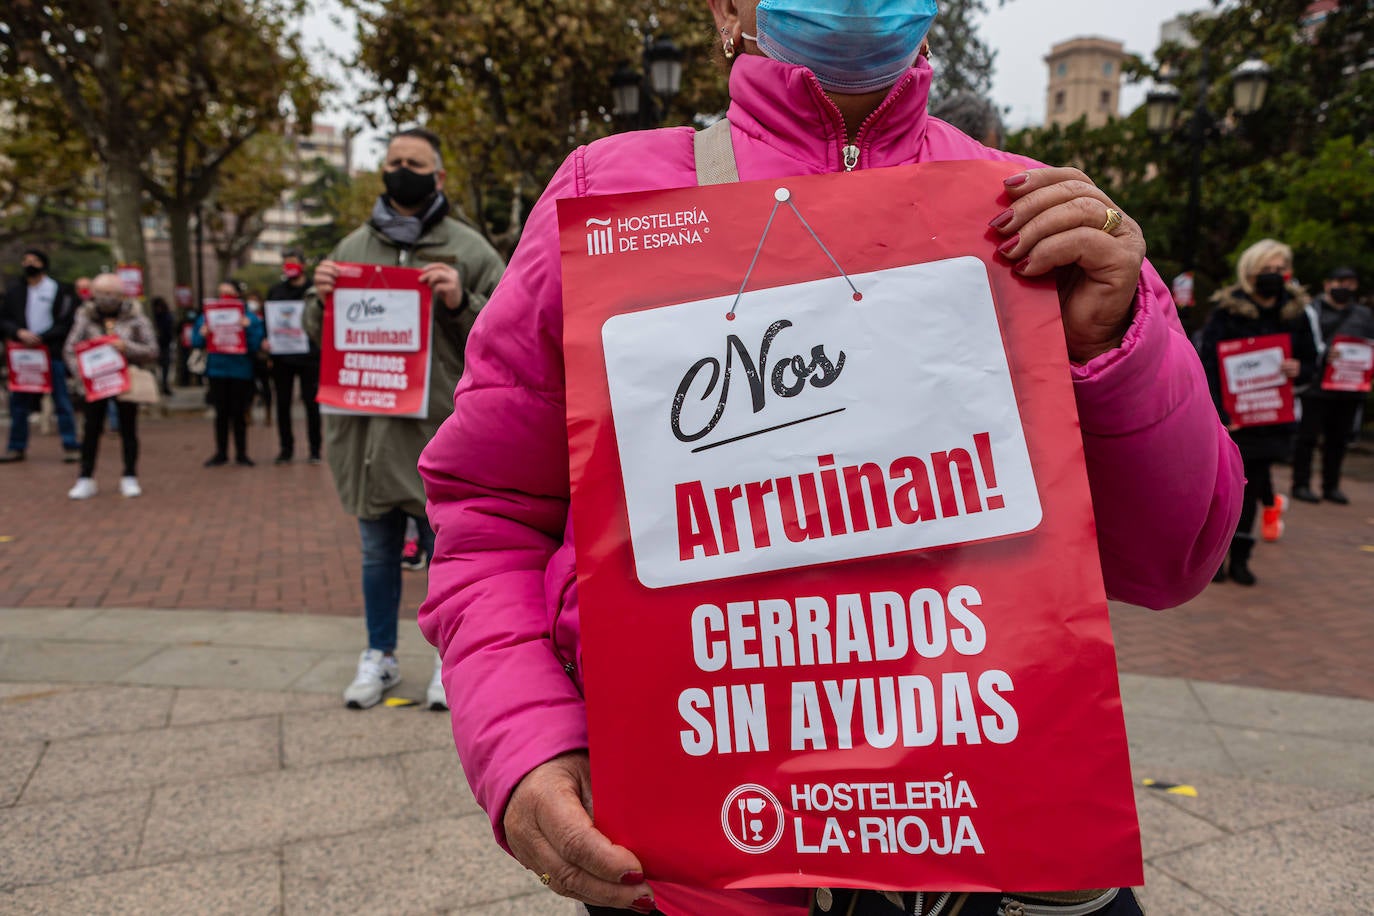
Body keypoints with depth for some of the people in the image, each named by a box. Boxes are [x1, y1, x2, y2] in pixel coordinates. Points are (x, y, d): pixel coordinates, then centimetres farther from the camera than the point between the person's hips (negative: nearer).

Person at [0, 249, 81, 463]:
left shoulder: (60, 291, 1)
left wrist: (41, 338, -14)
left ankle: (70, 446, 4)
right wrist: (19, 332, -10)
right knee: (18, 402, 7)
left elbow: (65, 324, -5)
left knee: (61, 401, -1)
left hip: (53, 354, -4)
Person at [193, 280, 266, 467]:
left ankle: (241, 454, 14)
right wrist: (203, 333, -13)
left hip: (241, 370, -2)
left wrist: (247, 328, -20)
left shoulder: (249, 317, -1)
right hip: (217, 369, 2)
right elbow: (196, 342, 6)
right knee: (221, 414, 7)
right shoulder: (209, 315, 6)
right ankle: (221, 453, 18)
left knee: (238, 414, 3)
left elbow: (256, 345, -8)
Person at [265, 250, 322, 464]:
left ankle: (315, 448, 11)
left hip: (309, 356, -3)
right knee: (283, 403, 7)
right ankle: (286, 448, 17)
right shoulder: (275, 291, 10)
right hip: (281, 357, 4)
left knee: (311, 402, 2)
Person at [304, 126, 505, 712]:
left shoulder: (467, 247, 1)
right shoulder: (354, 245, 11)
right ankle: (379, 657, 31)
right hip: (368, 428, 4)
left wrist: (462, 303, -18)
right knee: (377, 553, 15)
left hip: (440, 428, -3)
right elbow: (318, 330, 17)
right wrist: (323, 298, -4)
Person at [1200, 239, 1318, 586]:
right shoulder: (1226, 310, -8)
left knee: (1252, 483, 6)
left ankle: (1240, 556, 15)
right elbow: (1209, 366, -13)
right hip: (1230, 415, -3)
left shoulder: (1294, 313, 5)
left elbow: (1309, 360, 13)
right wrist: (1218, 412, -22)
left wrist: (1298, 370, -13)